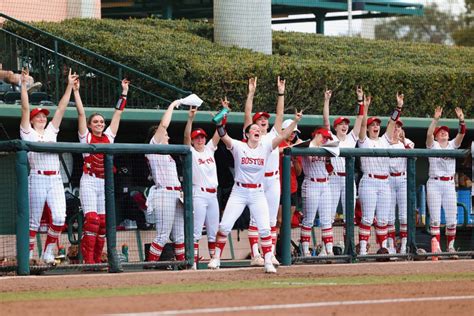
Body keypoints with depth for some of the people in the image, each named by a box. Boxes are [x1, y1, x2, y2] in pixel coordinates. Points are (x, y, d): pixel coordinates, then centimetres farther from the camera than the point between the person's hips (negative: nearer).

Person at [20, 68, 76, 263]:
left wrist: (70, 86, 13)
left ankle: (48, 252, 2)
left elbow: (61, 108, 16)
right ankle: (28, 253, 9)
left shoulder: (51, 131, 19)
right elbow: (25, 108, -2)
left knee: (59, 217, -11)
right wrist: (24, 84, -9)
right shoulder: (28, 133, 8)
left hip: (55, 180, 4)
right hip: (37, 179, -4)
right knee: (34, 220, 0)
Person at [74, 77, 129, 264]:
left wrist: (124, 93, 18)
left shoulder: (108, 136, 13)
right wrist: (76, 92, -7)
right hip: (89, 182, -5)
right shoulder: (86, 137, 3)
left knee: (103, 222, 4)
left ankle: (97, 259, 9)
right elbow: (81, 113, -2)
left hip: (105, 183, 5)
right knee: (91, 219, -16)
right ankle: (88, 260, -18)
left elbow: (118, 113, 16)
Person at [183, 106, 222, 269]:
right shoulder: (191, 152, 0)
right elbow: (186, 136, -15)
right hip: (198, 194, -6)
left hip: (213, 194, 6)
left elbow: (219, 133, 7)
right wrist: (190, 118, -28)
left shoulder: (209, 150, 15)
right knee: (196, 232, -9)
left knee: (214, 232, 8)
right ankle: (193, 263, -11)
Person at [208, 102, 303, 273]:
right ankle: (216, 258, 9)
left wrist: (295, 121, -20)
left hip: (258, 193, 1)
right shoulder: (238, 147, -4)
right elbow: (224, 137, -19)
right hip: (239, 192, -1)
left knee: (264, 228, -7)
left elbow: (282, 136, -8)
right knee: (225, 226, -5)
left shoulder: (265, 147, 1)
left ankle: (268, 262, 1)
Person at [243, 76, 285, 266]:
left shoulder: (273, 135, 16)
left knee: (272, 219, 5)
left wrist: (281, 93, 4)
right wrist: (251, 93, -10)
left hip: (273, 180, 4)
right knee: (255, 219, -5)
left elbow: (280, 115, 11)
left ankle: (271, 254, 7)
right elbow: (247, 114, -4)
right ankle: (255, 255, -6)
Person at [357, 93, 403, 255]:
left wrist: (399, 106, -3)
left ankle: (383, 246, 12)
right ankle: (362, 248, -9)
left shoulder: (385, 140, 14)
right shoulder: (364, 141, 3)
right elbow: (362, 124, -11)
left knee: (383, 219, 6)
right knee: (367, 218, -9)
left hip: (384, 183, 5)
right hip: (368, 182, -5)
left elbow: (392, 122, 7)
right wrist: (365, 107, -22)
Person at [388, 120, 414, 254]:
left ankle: (404, 246, 4)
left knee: (404, 216, -1)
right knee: (389, 216, -1)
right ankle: (391, 246, 4)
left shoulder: (406, 142, 7)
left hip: (403, 179, 1)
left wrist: (403, 141, -24)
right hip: (388, 180, -1)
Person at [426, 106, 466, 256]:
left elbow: (461, 134, -4)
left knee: (451, 219, 2)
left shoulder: (452, 145, 11)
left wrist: (461, 120, -20)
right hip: (434, 184, -3)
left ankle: (450, 246, 13)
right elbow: (429, 134, -15)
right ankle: (435, 246, -10)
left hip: (449, 184, 3)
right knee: (435, 218, -7)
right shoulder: (432, 145, 4)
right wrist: (435, 119, -27)